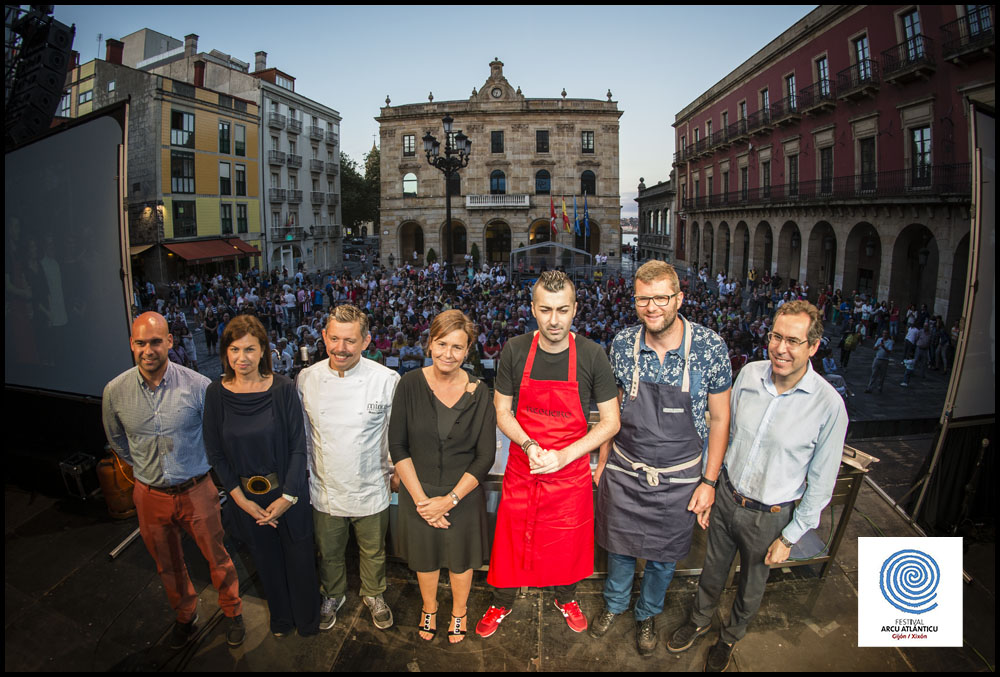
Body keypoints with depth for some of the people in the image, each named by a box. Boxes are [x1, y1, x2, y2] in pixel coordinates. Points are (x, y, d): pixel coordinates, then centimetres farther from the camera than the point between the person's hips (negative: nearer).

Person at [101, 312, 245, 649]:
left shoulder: (197, 385, -18)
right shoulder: (115, 391, -10)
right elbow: (117, 440, 11)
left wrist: (198, 466, 6)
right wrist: (146, 469, 14)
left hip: (196, 491, -2)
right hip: (150, 495, 3)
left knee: (217, 557, 13)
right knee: (168, 564, 22)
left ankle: (233, 612, 37)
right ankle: (185, 615, 47)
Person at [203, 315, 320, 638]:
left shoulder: (283, 388, -14)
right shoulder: (216, 393, -8)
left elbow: (298, 445, -10)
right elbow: (217, 454, -2)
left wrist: (287, 496, -13)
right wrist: (241, 499, -6)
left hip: (288, 492, -2)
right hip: (246, 497, 2)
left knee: (299, 558, 13)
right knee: (267, 560, 20)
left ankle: (307, 618, 40)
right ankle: (280, 617, 46)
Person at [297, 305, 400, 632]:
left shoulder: (387, 380, -18)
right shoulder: (307, 379, -9)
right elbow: (303, 433, 5)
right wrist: (306, 470, 8)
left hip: (371, 490, -1)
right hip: (326, 490, 2)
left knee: (373, 552, 20)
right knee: (329, 553, 23)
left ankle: (374, 595, 49)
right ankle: (333, 595, 51)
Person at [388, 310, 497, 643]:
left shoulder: (478, 393, -12)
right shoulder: (411, 384, -12)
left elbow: (485, 456, -10)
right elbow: (397, 446, -9)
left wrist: (450, 499, -15)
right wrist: (420, 498, -13)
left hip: (463, 494, 0)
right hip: (419, 493, 1)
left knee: (460, 558, 18)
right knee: (425, 556, 21)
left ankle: (458, 612, 47)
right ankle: (429, 609, 50)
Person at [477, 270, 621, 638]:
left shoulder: (592, 355, -13)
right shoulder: (514, 351, -10)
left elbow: (610, 421, -8)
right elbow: (502, 413, -1)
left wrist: (563, 456, -18)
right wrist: (530, 446, -19)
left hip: (571, 471, 0)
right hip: (521, 469, 1)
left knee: (568, 543, 18)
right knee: (511, 540, 14)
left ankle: (566, 599, 49)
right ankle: (502, 604, 43)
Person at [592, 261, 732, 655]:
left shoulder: (710, 347, -16)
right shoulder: (622, 345, -10)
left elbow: (719, 419, -7)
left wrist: (709, 481, -7)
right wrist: (603, 461, 6)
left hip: (678, 478, -1)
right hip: (623, 471, 2)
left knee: (663, 556, 18)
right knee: (618, 545, 20)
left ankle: (647, 614, 47)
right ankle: (615, 603, 49)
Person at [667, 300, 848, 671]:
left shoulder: (829, 405, -21)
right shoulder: (749, 374, -11)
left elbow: (821, 483, -12)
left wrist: (790, 537, -8)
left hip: (770, 516, -2)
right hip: (727, 497, 3)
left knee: (751, 585, 22)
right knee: (713, 568, 24)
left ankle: (730, 636, 52)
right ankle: (700, 619, 53)